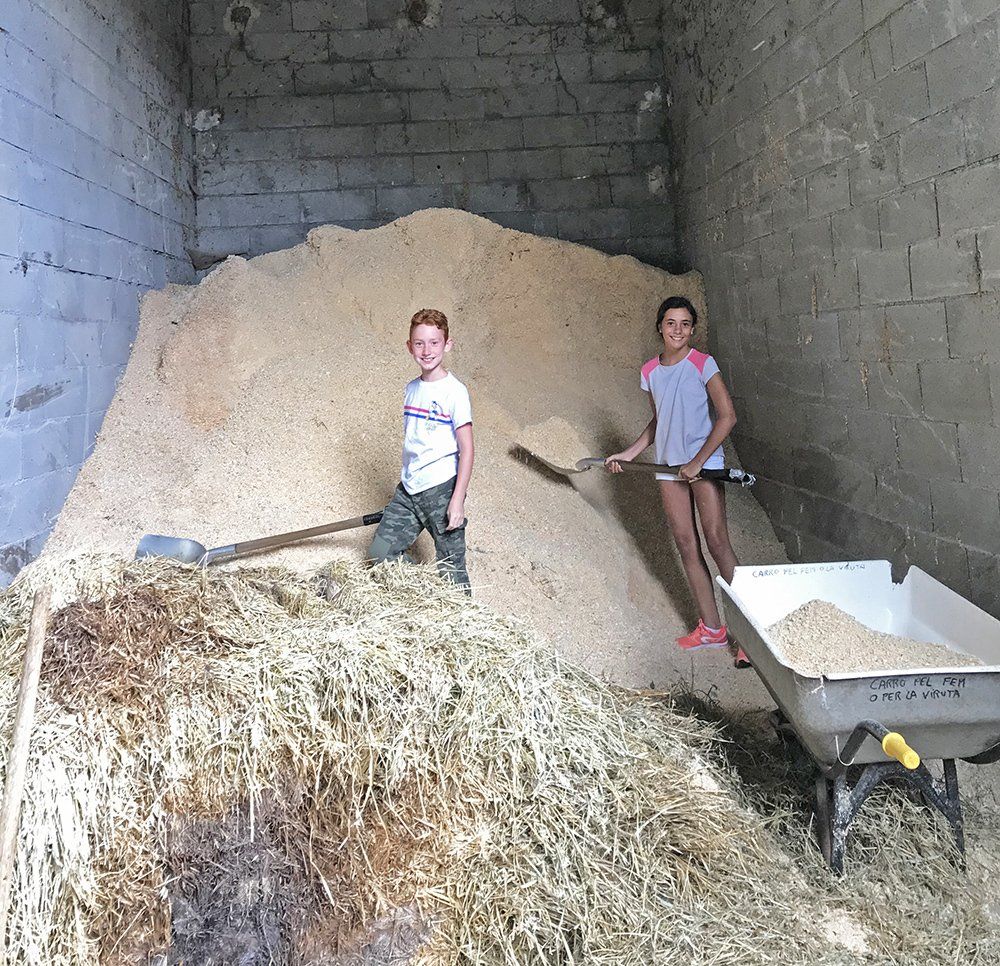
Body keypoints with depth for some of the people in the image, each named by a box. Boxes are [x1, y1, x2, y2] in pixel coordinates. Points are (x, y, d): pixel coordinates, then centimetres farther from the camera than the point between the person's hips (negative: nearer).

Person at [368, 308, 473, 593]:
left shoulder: (455, 392, -11)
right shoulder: (411, 389, 9)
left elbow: (467, 450, -12)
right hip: (408, 488, 7)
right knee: (380, 553, 6)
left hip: (441, 489, -7)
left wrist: (458, 500, -16)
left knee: (451, 569, -1)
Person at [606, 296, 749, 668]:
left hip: (704, 462, -5)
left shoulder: (702, 364, -7)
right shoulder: (650, 371, 9)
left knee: (717, 542, -11)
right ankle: (711, 629, 13)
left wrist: (697, 462, -14)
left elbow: (727, 416, -11)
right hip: (669, 466, 6)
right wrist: (628, 454, 17)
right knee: (686, 546, 5)